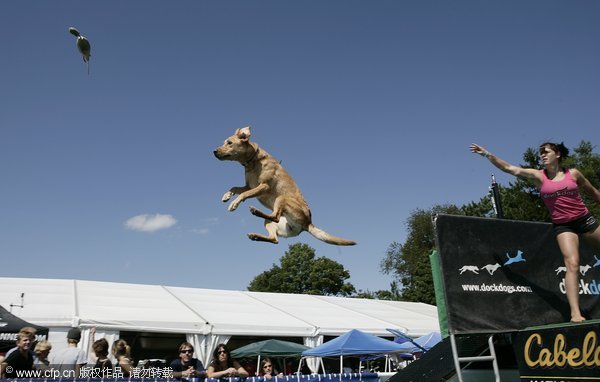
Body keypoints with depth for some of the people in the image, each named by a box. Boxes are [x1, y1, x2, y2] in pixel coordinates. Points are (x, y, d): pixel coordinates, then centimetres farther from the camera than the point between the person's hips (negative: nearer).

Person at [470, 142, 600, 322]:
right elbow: (509, 168, -12)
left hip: (585, 219, 2)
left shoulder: (573, 173, 0)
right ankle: (575, 313, -19)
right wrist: (487, 154, -19)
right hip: (563, 226, -2)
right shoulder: (538, 176, -3)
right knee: (572, 264, -16)